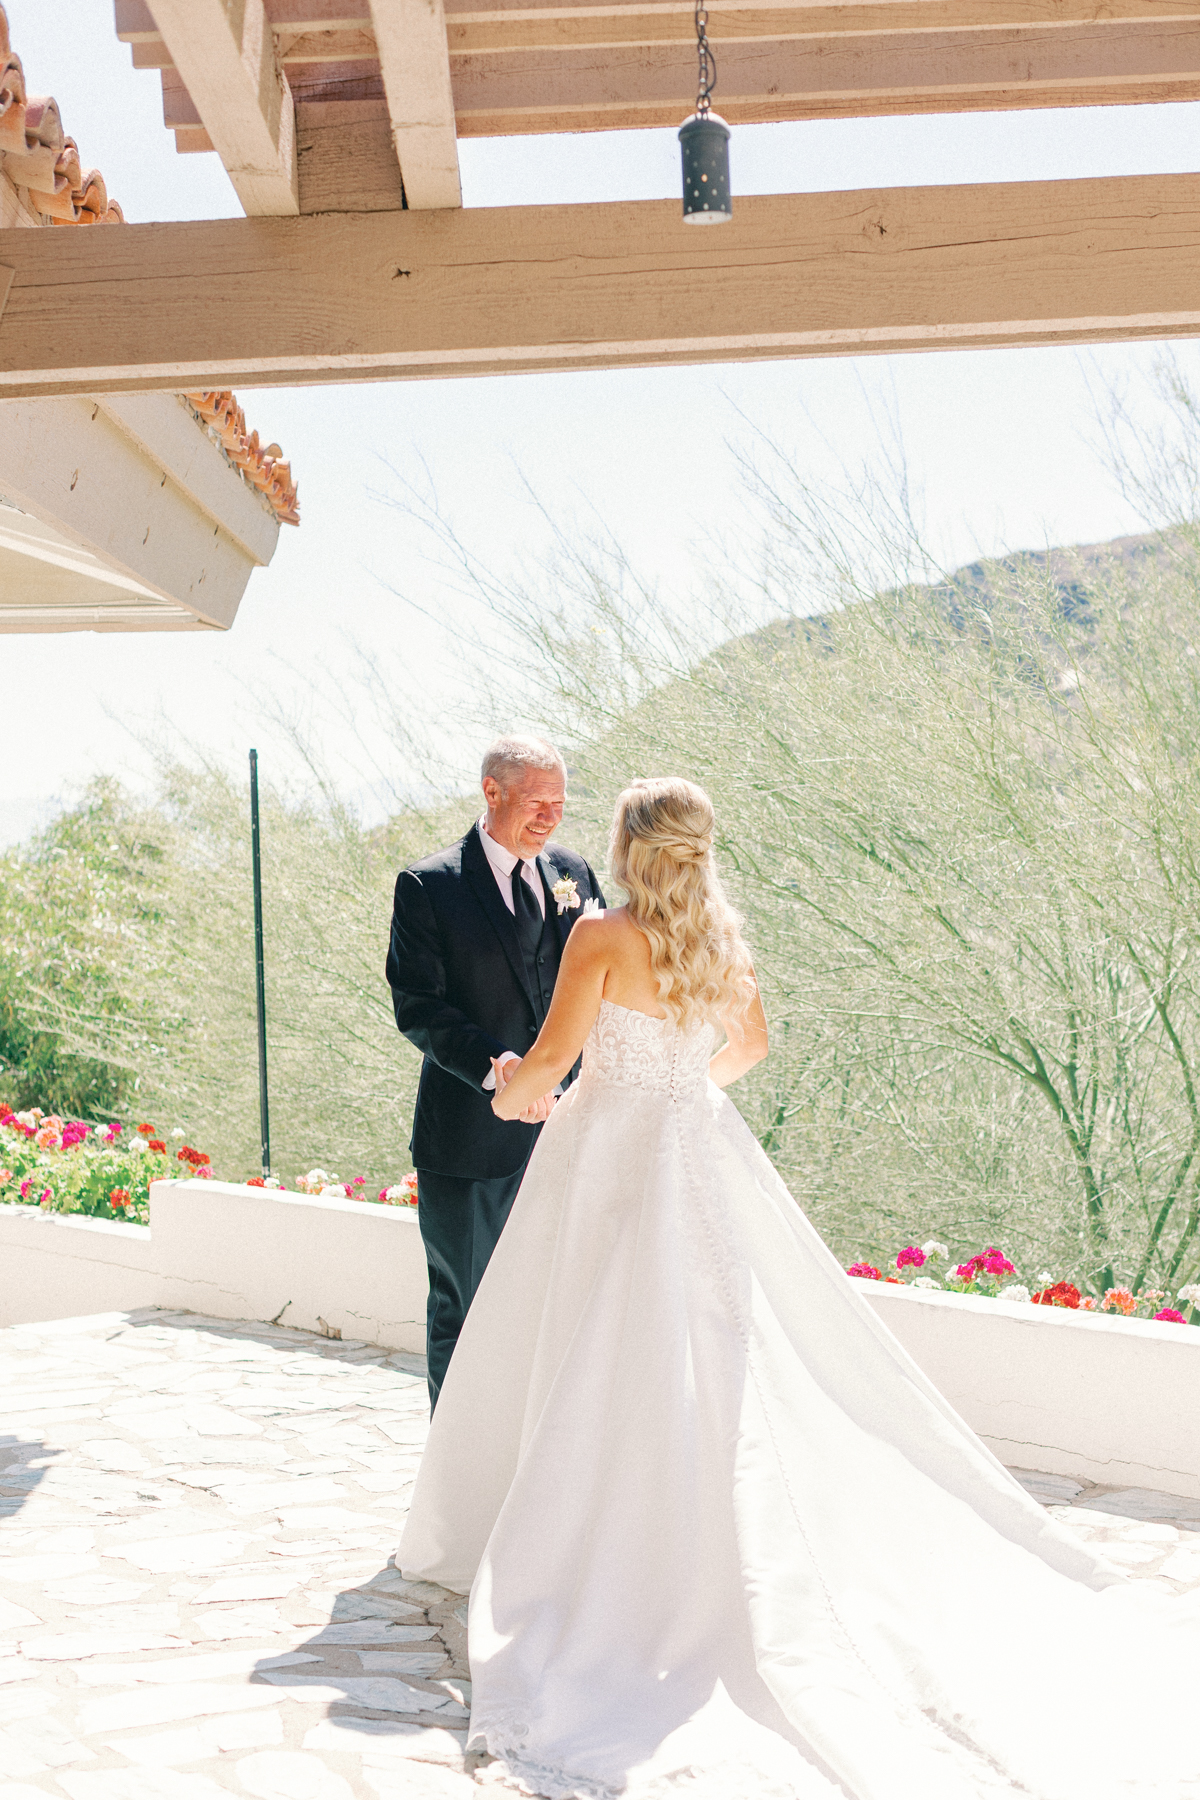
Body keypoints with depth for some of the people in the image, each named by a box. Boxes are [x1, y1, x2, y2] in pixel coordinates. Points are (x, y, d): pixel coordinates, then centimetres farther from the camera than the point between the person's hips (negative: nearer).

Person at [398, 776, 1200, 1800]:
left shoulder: (602, 936, -14)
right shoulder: (725, 935, 4)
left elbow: (551, 1056, -15)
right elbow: (750, 1045, 18)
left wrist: (510, 1094, 6)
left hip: (608, 1151, -5)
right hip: (699, 1148, 5)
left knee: (595, 1360, 4)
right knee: (715, 1348, 10)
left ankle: (580, 1552, 11)